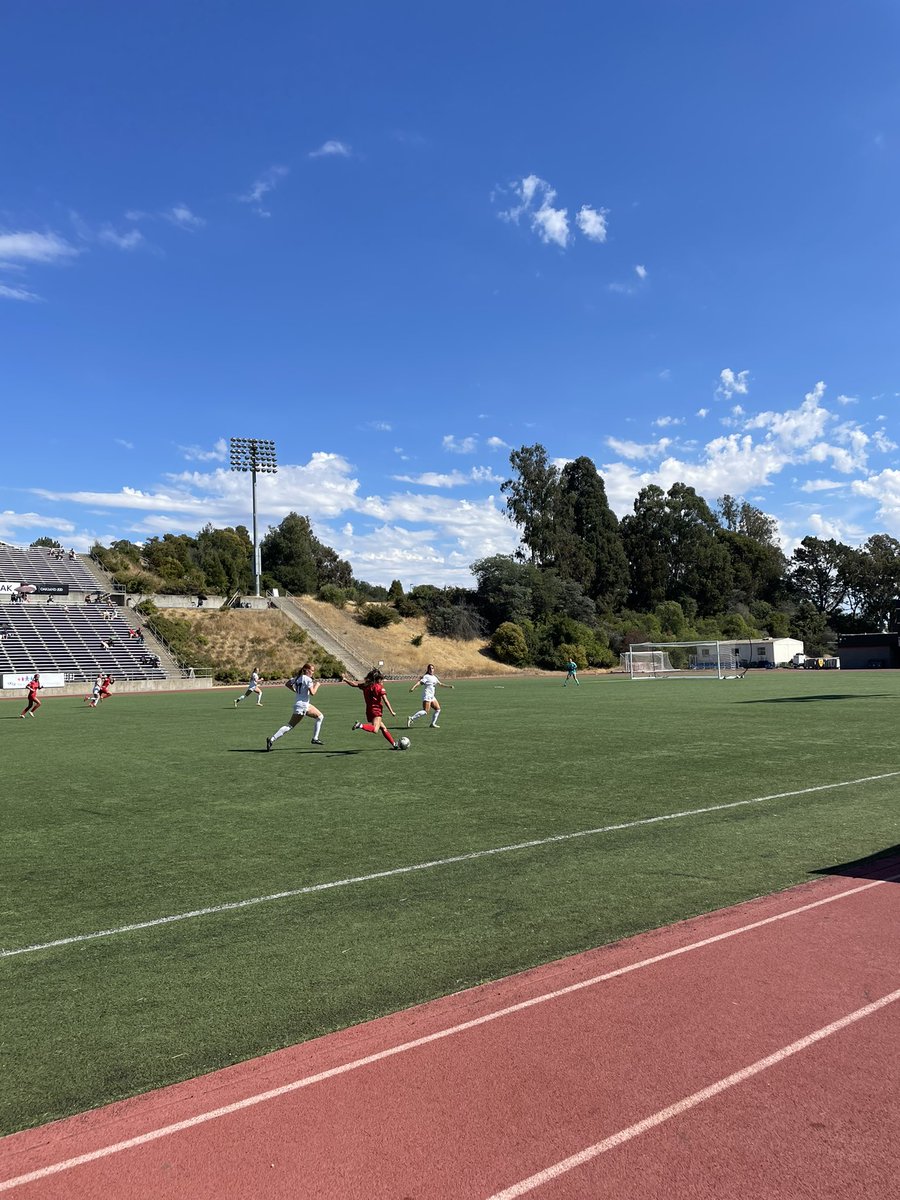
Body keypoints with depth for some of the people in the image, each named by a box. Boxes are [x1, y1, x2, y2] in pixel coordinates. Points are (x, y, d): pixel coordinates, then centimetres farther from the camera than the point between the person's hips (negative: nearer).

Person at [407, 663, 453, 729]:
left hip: (432, 697, 9)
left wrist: (448, 686, 29)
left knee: (438, 709, 8)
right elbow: (419, 682, -20)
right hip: (427, 696, -9)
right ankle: (411, 719, -16)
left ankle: (432, 724, 14)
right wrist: (413, 687, -35)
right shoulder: (426, 676, -8)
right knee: (425, 711, -18)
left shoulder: (434, 677, 18)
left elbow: (440, 684, 31)